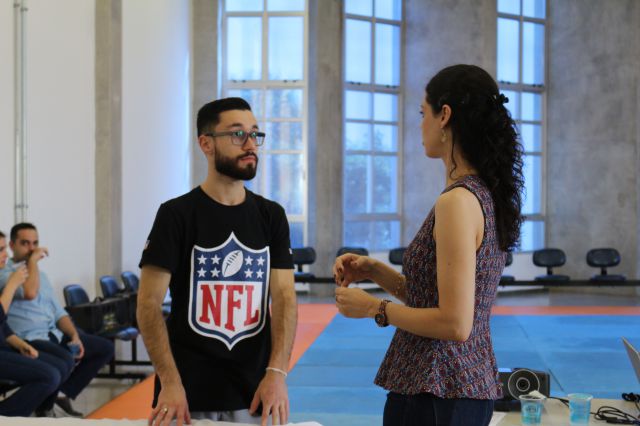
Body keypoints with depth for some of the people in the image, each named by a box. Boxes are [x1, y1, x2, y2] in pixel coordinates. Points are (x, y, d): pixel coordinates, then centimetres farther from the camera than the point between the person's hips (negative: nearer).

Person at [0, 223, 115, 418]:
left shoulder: (41, 274, 19)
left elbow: (57, 311, 18)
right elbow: (29, 293, -27)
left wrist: (74, 335, 1)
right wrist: (33, 260, -15)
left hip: (54, 334, 9)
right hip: (27, 339, -9)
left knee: (105, 347, 1)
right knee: (65, 360, -36)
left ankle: (63, 394, 5)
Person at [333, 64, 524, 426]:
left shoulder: (458, 201, -20)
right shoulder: (487, 195, 8)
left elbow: (455, 324, -22)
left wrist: (373, 308, -12)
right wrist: (373, 271, 8)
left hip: (438, 392, -9)